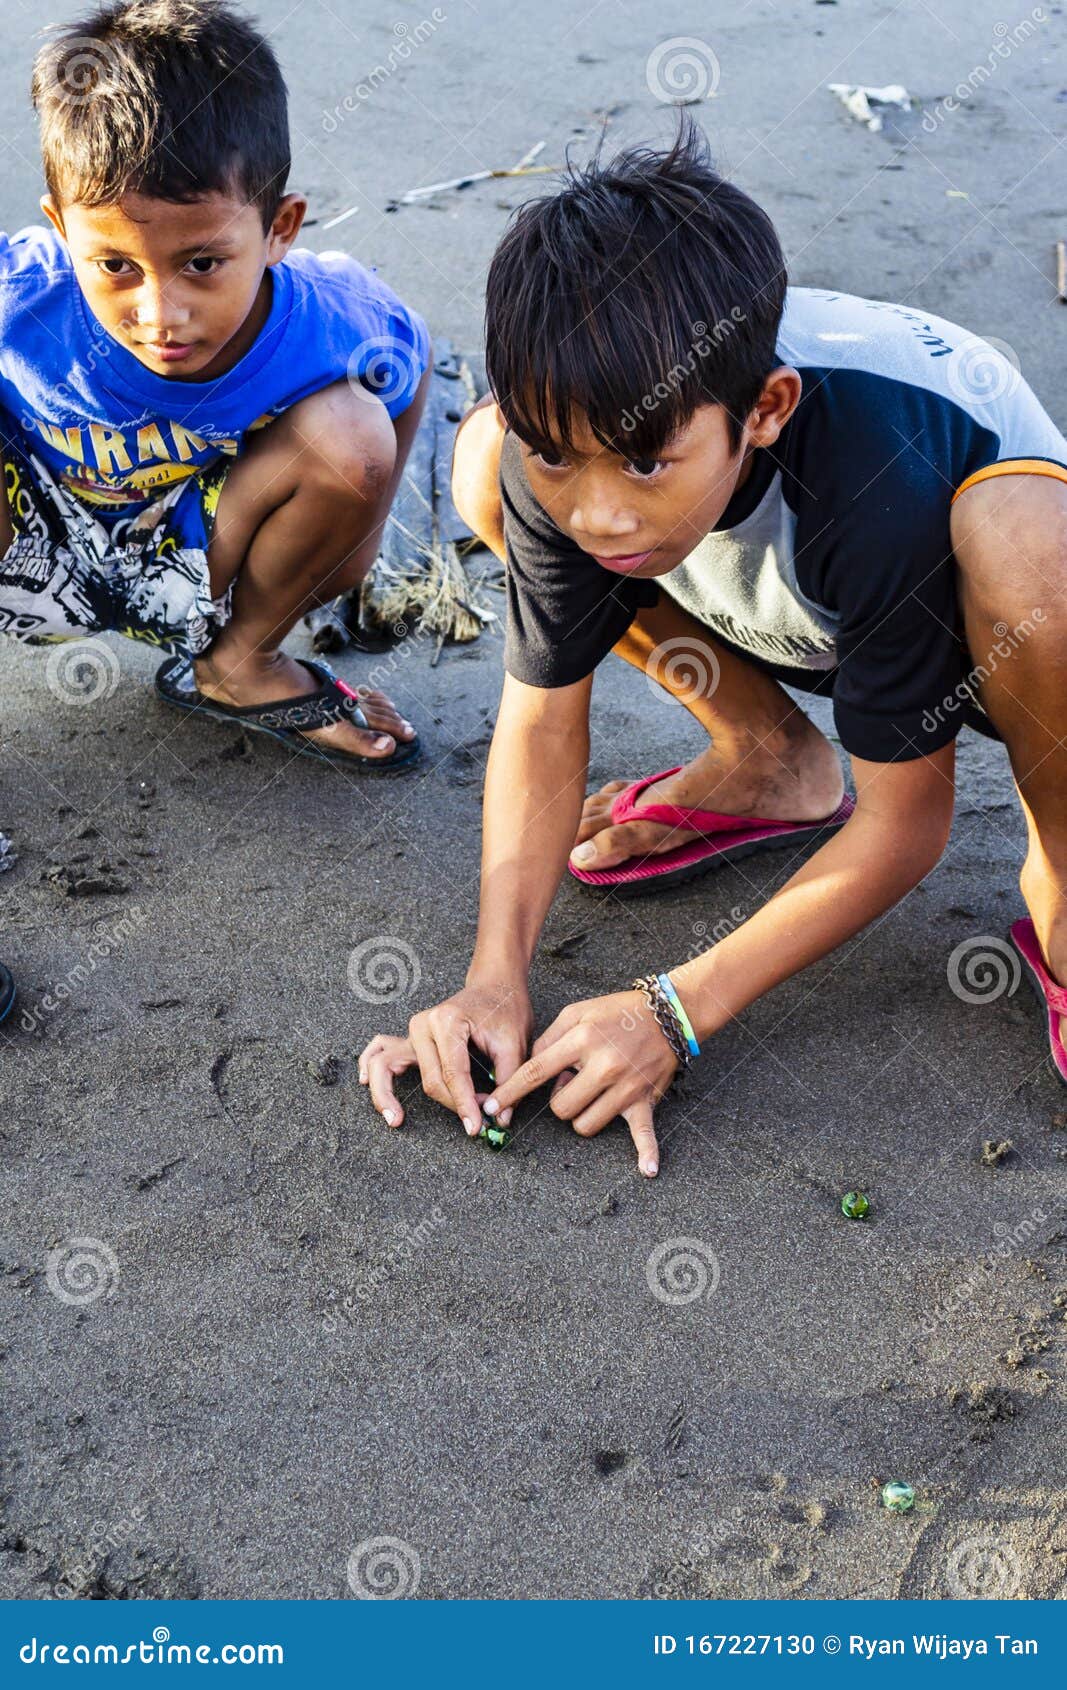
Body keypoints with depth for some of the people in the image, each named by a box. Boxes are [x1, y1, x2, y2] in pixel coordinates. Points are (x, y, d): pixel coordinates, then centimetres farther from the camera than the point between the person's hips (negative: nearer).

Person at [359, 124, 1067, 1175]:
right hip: (800, 622, 5)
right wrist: (495, 979, -24)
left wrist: (678, 1008, -30)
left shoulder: (884, 482, -40)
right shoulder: (567, 434, -26)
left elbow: (902, 820, -29)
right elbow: (543, 711, -14)